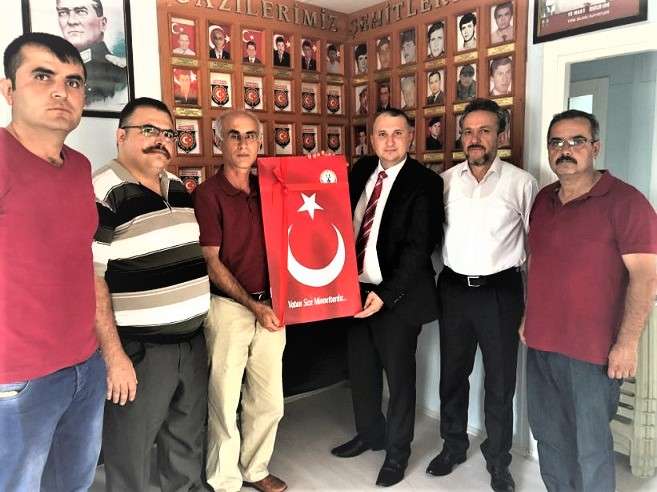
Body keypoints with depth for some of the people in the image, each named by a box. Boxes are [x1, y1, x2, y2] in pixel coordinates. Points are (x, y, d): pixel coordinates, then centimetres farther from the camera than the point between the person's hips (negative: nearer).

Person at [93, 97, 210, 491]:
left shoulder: (179, 188, 10)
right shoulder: (100, 194, -14)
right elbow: (89, 279, -17)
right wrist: (114, 355, -19)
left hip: (192, 341, 7)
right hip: (139, 349, -7)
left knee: (188, 441, 21)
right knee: (131, 452, 9)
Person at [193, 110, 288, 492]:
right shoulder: (209, 193, -6)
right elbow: (211, 262, -8)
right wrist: (254, 306, -12)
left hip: (270, 305, 5)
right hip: (229, 306, -4)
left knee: (269, 400, 12)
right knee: (225, 401, 5)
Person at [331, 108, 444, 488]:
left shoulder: (425, 182, -12)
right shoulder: (362, 170, 6)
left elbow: (418, 248, -17)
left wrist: (385, 294, -21)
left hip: (397, 294, -6)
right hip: (357, 288, 6)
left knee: (399, 377, 10)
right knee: (361, 369, 19)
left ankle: (398, 452, 30)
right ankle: (370, 433, 42)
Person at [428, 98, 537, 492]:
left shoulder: (522, 182, -6)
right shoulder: (445, 180, 2)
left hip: (500, 291, -2)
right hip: (453, 289, 3)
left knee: (500, 381, 10)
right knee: (452, 373, 16)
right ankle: (454, 445, 38)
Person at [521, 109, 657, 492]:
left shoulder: (624, 201, -12)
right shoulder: (543, 199, 9)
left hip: (591, 350, -6)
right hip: (541, 343, 7)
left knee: (590, 447, 7)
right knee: (549, 435, 19)